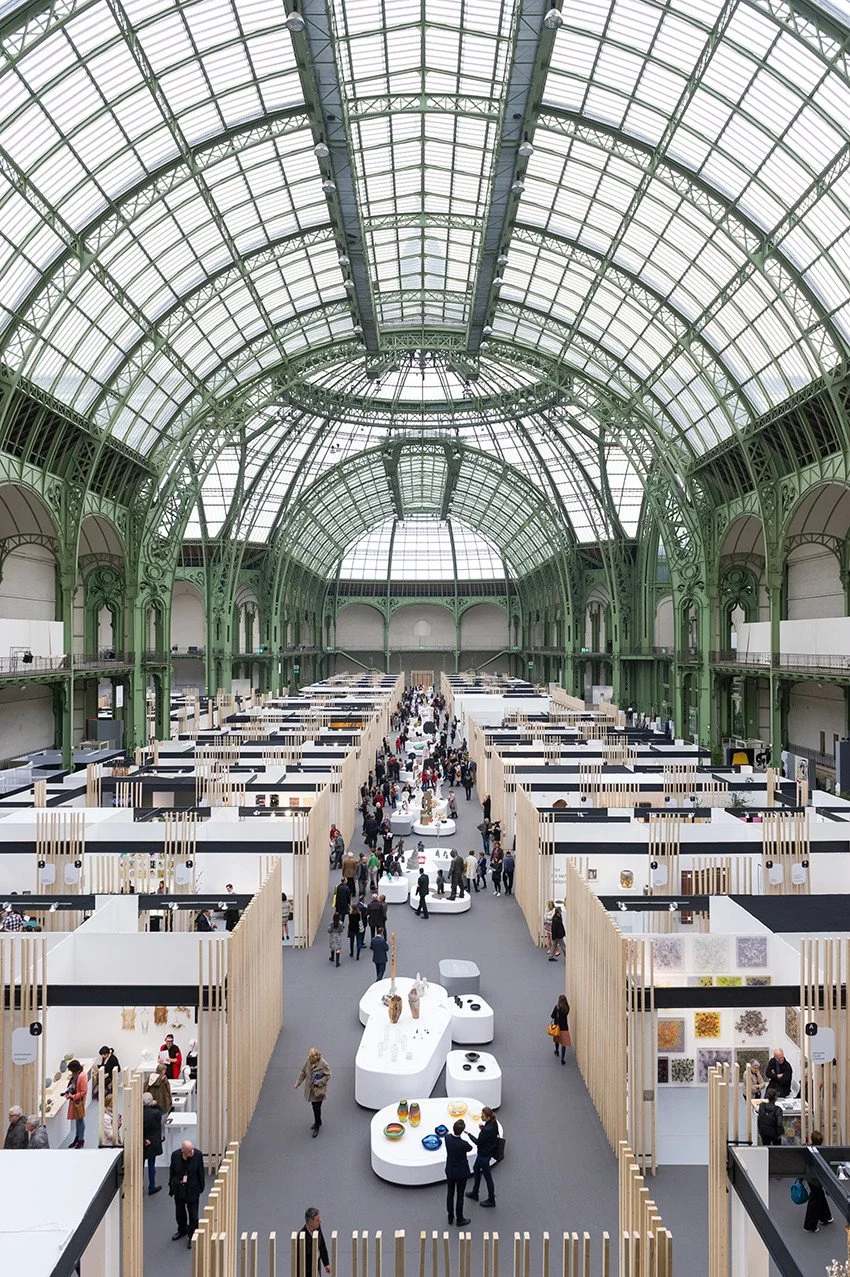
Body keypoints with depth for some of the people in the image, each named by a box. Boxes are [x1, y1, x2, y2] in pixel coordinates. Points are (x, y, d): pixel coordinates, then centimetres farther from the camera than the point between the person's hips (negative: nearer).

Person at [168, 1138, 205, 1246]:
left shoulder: (198, 1154, -22)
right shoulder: (175, 1155, -18)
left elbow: (201, 1172, -9)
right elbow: (172, 1171, -2)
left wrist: (201, 1187, -3)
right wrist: (171, 1186, 6)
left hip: (192, 1189, -2)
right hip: (179, 1189, 3)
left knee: (193, 1215, 6)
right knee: (179, 1213, 23)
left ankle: (192, 1236, 28)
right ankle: (182, 1230, 48)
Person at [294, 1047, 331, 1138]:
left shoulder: (324, 1064, -26)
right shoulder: (308, 1061, -12)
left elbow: (327, 1076, -14)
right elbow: (303, 1072, 2)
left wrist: (318, 1082, -22)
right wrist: (298, 1083, 0)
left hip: (319, 1090, -5)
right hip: (310, 1089, 5)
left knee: (317, 1108, 1)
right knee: (314, 1106, 21)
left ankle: (317, 1126, 23)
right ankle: (318, 1122, 44)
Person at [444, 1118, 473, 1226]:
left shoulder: (447, 1137, -20)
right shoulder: (463, 1144, -32)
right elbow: (470, 1148, -8)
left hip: (449, 1171, 4)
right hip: (461, 1173, -4)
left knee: (450, 1194, 20)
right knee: (459, 1196, 13)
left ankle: (450, 1217, 35)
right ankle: (459, 1220, 27)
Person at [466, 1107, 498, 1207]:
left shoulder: (487, 1129, -35)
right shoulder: (494, 1124, -8)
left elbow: (478, 1142, -24)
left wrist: (469, 1134, -14)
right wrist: (483, 1129, -9)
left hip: (484, 1155, -10)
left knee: (487, 1176, 10)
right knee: (476, 1169, 26)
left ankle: (491, 1200, 29)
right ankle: (475, 1193, 45)